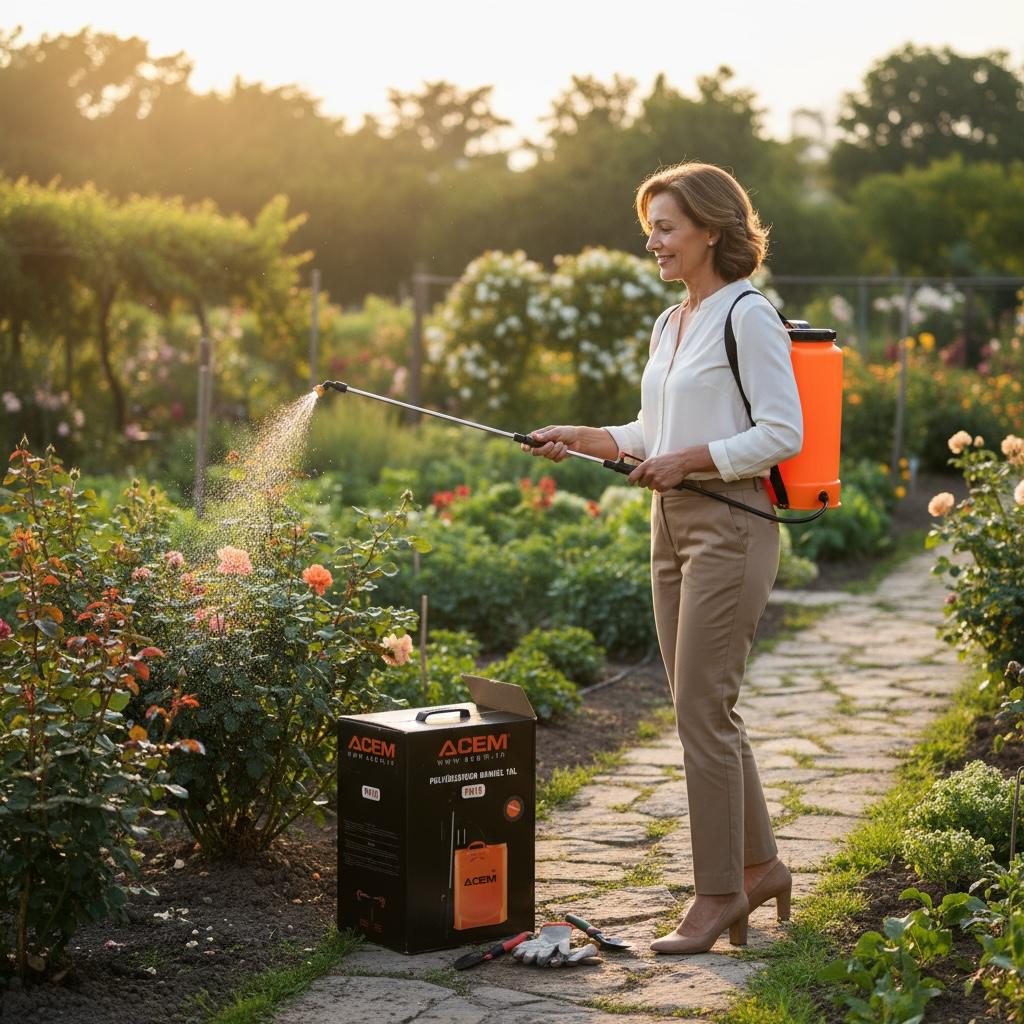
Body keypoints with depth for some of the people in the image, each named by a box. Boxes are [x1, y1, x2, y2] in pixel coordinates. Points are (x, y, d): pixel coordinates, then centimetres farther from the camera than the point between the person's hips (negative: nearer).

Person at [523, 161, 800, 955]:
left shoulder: (747, 316, -11)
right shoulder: (670, 324, 16)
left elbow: (783, 434, -15)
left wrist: (688, 461, -19)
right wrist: (582, 439, 7)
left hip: (730, 527, -9)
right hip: (673, 529, 9)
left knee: (703, 713, -6)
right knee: (704, 711, 13)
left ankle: (719, 891, 5)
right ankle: (759, 865, 25)